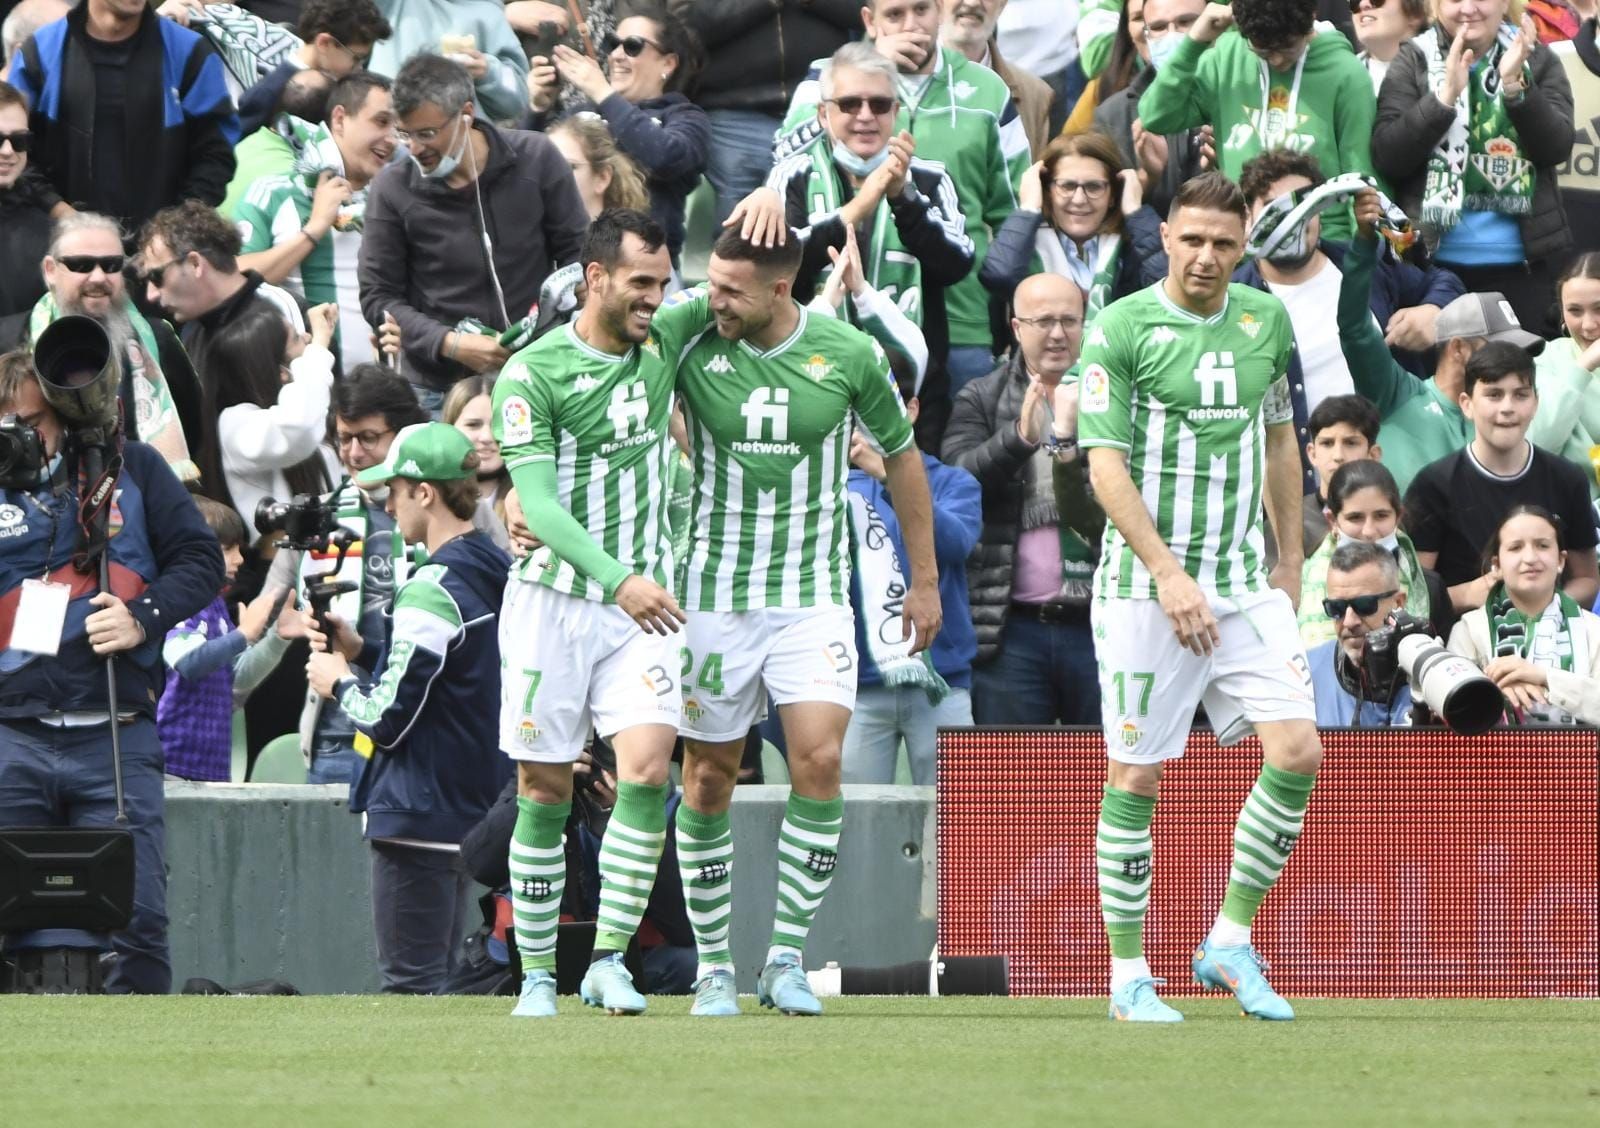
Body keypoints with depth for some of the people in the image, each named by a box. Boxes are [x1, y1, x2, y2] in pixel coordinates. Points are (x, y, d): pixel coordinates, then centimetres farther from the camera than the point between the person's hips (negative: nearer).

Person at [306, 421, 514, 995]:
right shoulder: (499, 576, 10)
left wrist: (339, 682, 1)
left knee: (411, 984, -8)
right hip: (476, 809, 10)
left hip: (418, 813, -10)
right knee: (442, 980, 15)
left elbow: (387, 718, -18)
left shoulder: (433, 591, -18)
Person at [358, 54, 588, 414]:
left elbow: (577, 253, 8)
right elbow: (377, 297, 0)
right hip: (440, 391, -1)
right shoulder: (393, 189, -4)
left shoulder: (535, 159, -2)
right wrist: (450, 344, -15)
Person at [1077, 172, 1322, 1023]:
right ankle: (1129, 975, 8)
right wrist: (1168, 573, -20)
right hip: (1145, 589, -5)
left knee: (1297, 751, -8)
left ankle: (1230, 942, 6)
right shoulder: (1120, 329, -8)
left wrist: (1290, 560, 19)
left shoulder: (1266, 320, 8)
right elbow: (1106, 466, -12)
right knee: (1136, 774, -1)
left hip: (1245, 583, 5)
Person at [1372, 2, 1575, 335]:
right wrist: (1445, 95, -19)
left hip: (1519, 264, 1)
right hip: (1435, 261, -1)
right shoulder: (1413, 62, 3)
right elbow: (1387, 157, -8)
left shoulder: (1536, 60, 7)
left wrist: (1515, 85, -19)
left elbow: (1557, 148, -5)